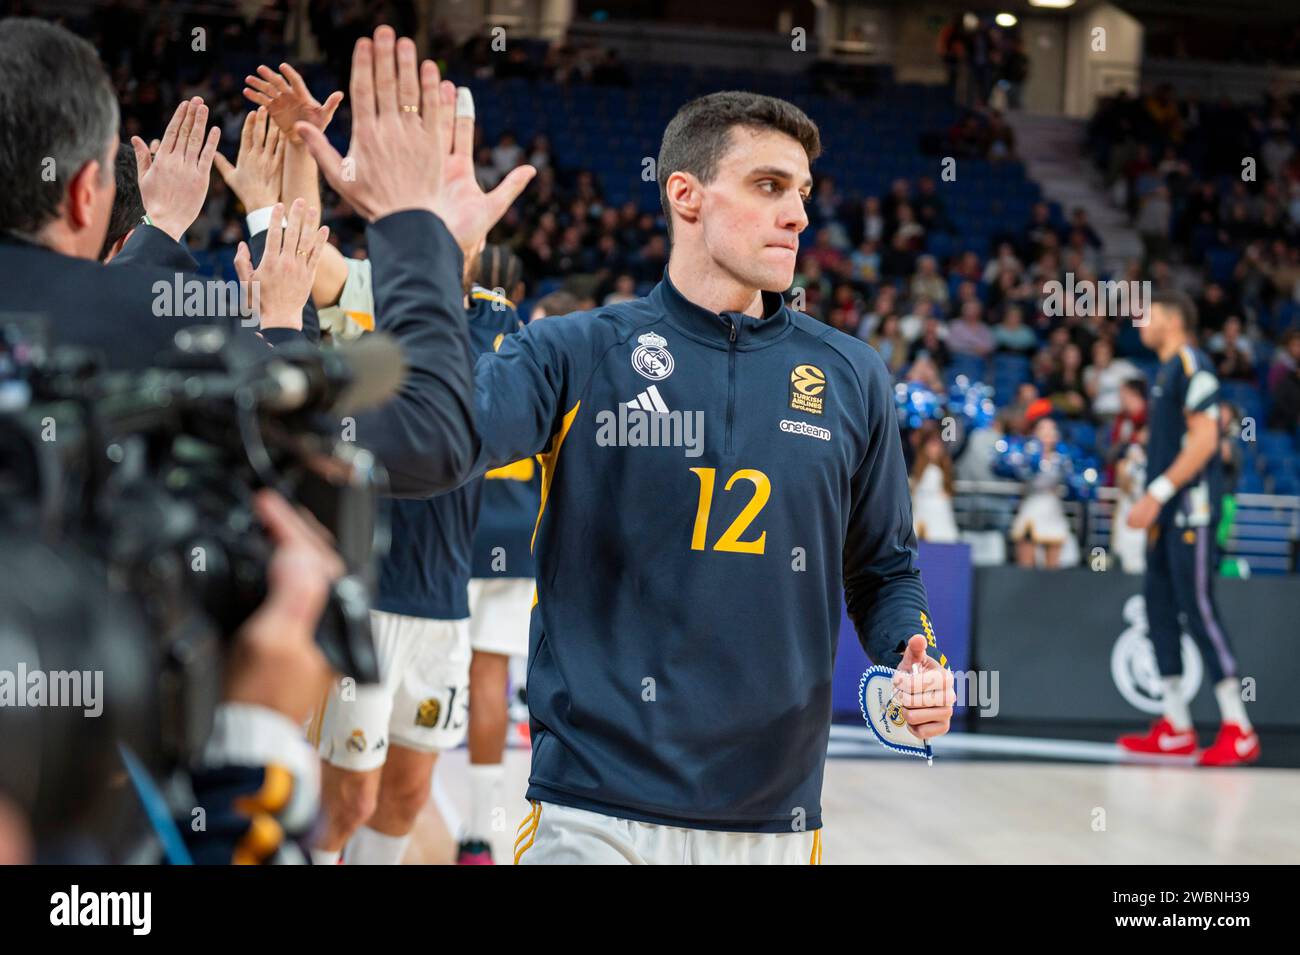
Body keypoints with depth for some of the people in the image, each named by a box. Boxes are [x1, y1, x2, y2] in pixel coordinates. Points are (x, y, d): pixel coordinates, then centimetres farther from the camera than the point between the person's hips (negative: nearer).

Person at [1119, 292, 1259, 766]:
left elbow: (1204, 439, -18)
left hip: (1191, 505, -10)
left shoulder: (1192, 364, -10)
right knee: (1160, 608, 8)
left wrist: (1158, 493, -20)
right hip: (1167, 513, 10)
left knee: (1197, 607, -11)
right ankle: (1176, 729, 13)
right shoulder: (1167, 371, 19)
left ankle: (1239, 731, -8)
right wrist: (1151, 503, 16)